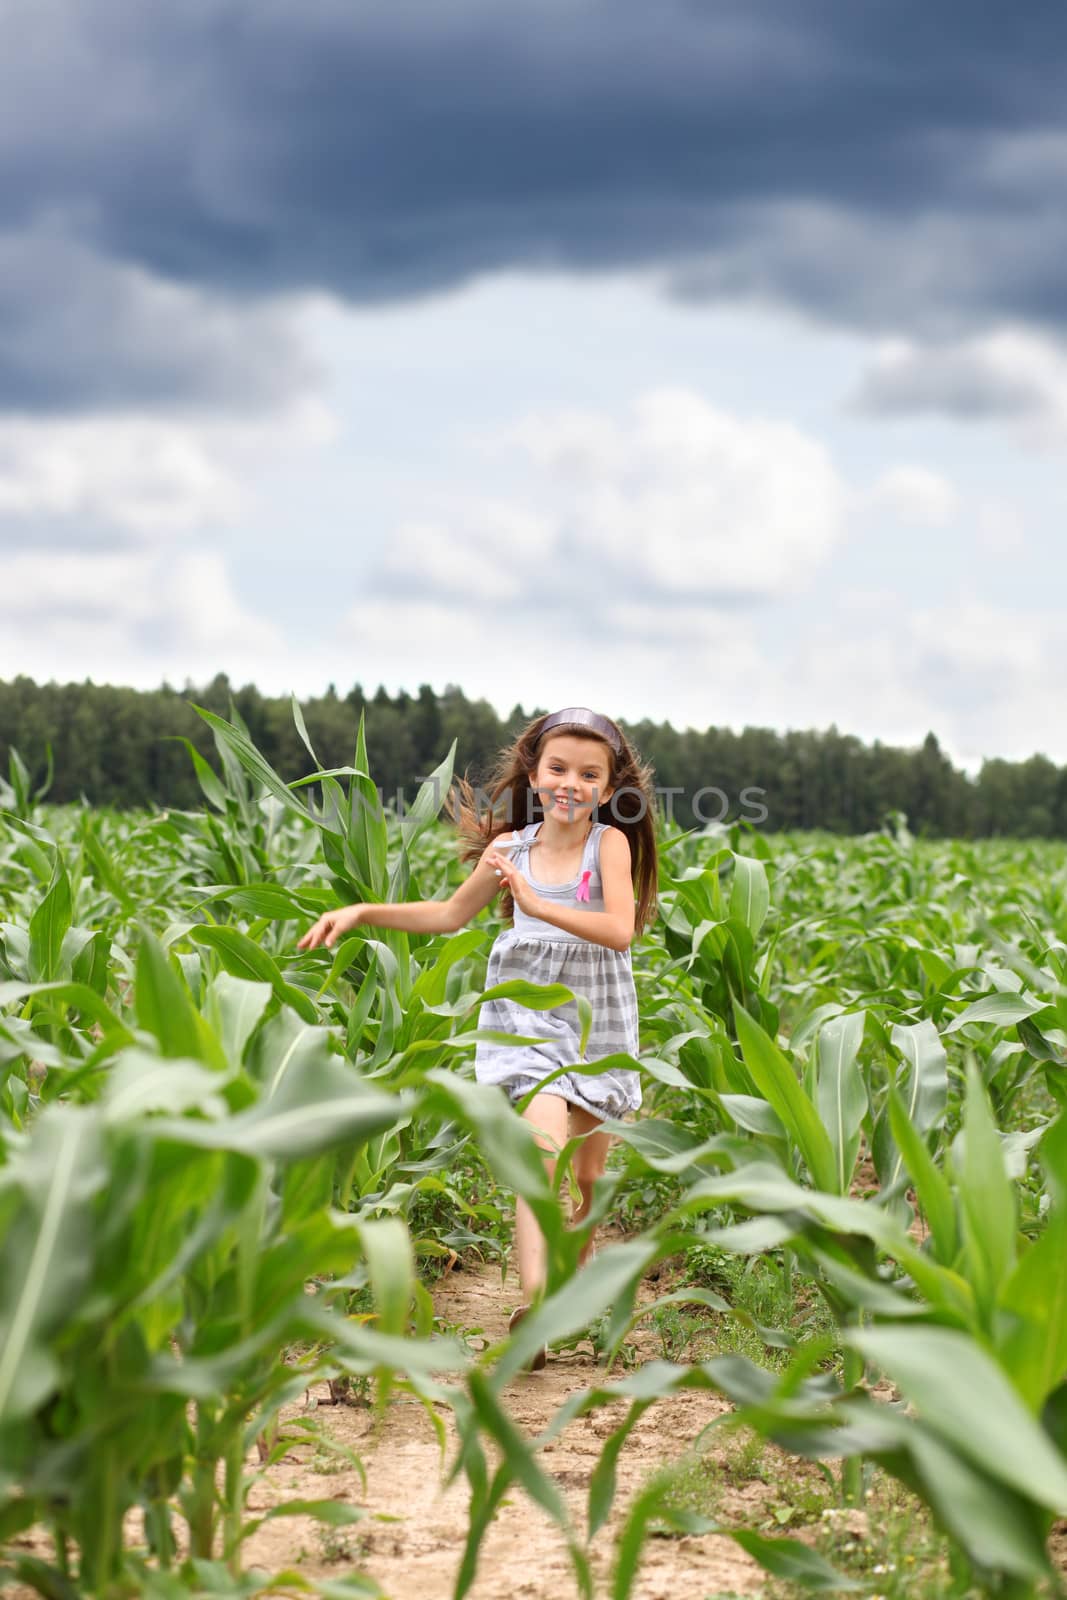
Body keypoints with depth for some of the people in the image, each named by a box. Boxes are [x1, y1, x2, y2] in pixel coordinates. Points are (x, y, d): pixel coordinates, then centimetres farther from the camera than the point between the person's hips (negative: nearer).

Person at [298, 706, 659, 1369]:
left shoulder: (610, 842, -8)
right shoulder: (512, 847, -1)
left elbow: (620, 930, -23)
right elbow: (452, 913, 14)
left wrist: (538, 904, -31)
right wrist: (363, 912, 8)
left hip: (598, 1020, 0)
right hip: (529, 1013, 0)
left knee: (587, 1172, 12)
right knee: (545, 1146, -21)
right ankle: (535, 1303, -33)